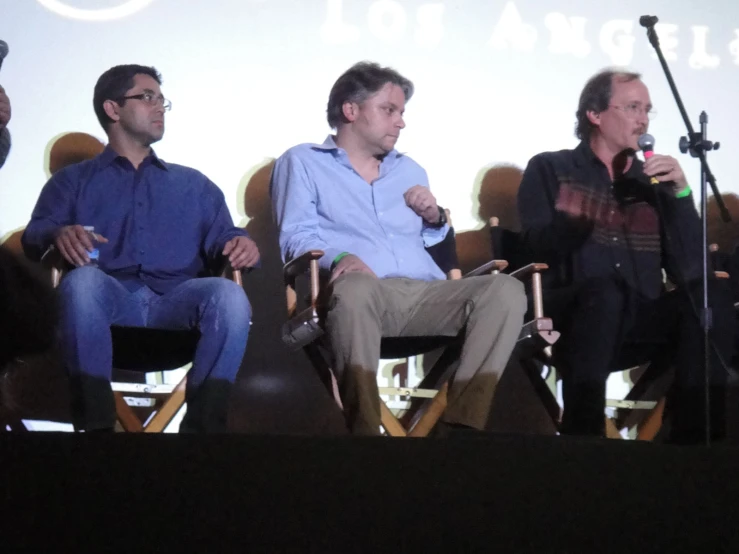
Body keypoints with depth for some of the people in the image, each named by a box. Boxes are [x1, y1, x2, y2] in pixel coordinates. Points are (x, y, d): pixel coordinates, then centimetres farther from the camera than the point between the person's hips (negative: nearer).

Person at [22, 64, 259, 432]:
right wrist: (60, 234, -19)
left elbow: (220, 235, 16)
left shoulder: (194, 185, 30)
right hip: (108, 302, -2)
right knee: (81, 281, -37)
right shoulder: (73, 180, 23)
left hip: (176, 304, 2)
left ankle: (203, 426, -35)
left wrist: (238, 244, -10)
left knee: (229, 295, -31)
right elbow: (34, 236, 6)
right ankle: (95, 425, -39)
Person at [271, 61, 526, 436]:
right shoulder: (302, 162, 15)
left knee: (505, 289, -23)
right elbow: (297, 238, 0)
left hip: (426, 295, 5)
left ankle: (462, 423, -30)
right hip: (363, 292, -5)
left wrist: (435, 219, 11)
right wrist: (339, 258, -20)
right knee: (354, 288, -42)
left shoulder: (410, 171, 32)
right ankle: (363, 428, -38)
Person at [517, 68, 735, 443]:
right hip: (572, 320, -3)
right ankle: (583, 436, -35)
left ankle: (695, 436, -26)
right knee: (604, 290, -35)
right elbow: (541, 247, -6)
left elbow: (689, 269, 6)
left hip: (640, 326, 3)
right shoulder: (549, 170, 11)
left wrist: (681, 192, -2)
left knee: (709, 295, -23)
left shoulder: (652, 182, 18)